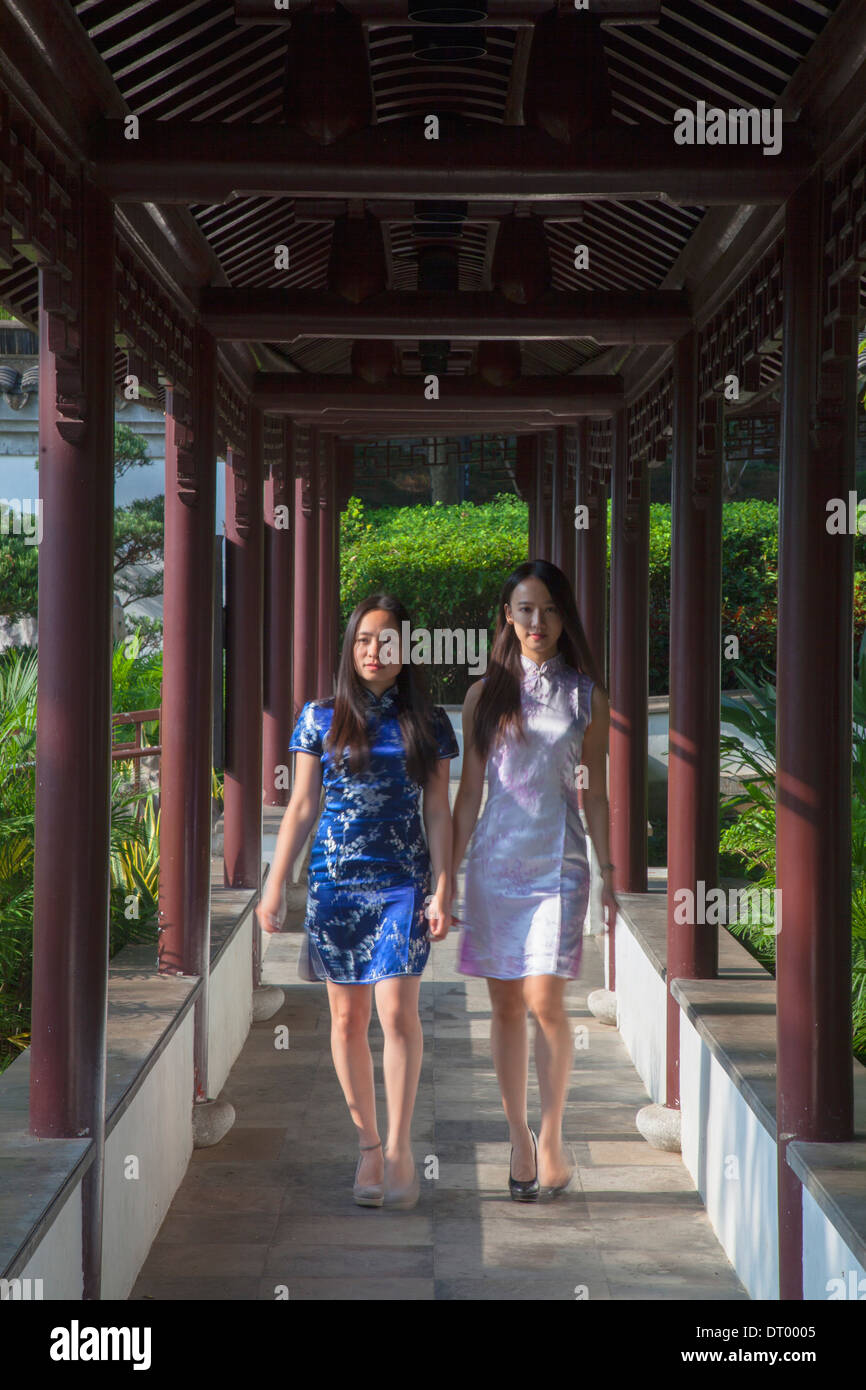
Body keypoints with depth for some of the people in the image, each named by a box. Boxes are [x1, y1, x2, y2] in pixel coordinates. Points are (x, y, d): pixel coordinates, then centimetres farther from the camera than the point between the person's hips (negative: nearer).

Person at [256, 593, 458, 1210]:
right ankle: (369, 1145, 17)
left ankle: (400, 1145, 1)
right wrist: (274, 886, 2)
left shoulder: (427, 722, 5)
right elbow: (301, 808, 7)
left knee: (397, 1010, -11)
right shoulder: (321, 718, 6)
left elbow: (438, 813, 5)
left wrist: (443, 891, -2)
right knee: (348, 1017, 4)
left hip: (402, 883, -1)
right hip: (333, 882, 1)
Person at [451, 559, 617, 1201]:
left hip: (558, 863, -1)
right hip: (494, 860, 2)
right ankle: (520, 1141, 16)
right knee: (506, 1005, 5)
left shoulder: (586, 696, 5)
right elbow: (469, 793, 9)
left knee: (545, 1000, -12)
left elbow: (594, 793, 9)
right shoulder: (486, 694, 7)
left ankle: (551, 1137, 4)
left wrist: (609, 872, 5)